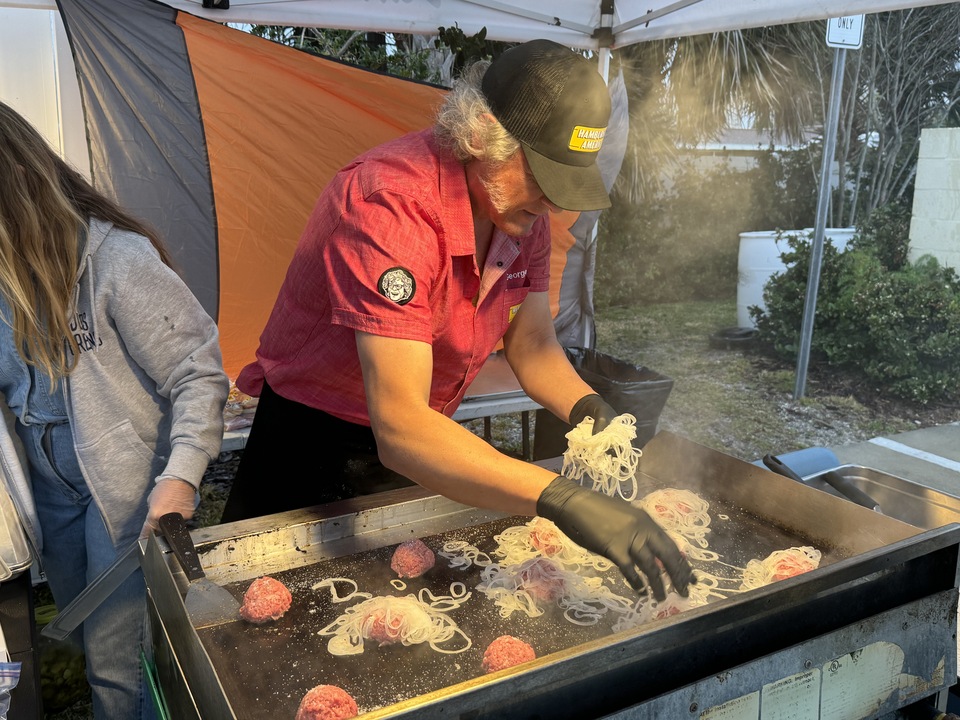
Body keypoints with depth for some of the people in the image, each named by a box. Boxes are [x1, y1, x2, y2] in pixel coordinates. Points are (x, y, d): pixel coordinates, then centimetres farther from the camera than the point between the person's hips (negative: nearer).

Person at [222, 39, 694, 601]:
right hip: (314, 448, -6)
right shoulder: (390, 203, -34)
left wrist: (588, 409, -24)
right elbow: (399, 429, -41)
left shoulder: (523, 208, -9)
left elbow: (533, 348, -2)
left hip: (423, 448, 6)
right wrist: (564, 500, -50)